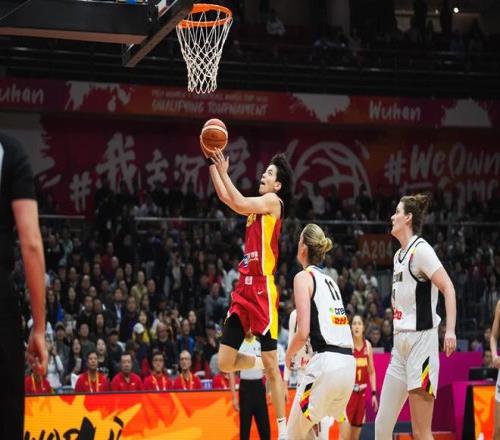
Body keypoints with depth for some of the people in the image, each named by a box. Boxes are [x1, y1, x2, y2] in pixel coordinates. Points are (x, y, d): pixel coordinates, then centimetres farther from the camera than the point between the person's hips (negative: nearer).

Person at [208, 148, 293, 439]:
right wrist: (212, 164, 17)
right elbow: (225, 197, 23)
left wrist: (224, 172, -12)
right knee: (225, 362, 1)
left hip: (262, 290, -8)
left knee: (271, 366, -4)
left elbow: (238, 202, -17)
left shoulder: (274, 201, -3)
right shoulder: (257, 205, 19)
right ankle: (263, 365, 28)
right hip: (243, 290, 8)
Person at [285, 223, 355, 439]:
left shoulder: (304, 277, -1)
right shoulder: (330, 280, 21)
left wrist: (289, 355, 9)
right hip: (348, 363, 7)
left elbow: (303, 332, -9)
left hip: (325, 362, -7)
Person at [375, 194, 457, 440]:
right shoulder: (399, 255, 17)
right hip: (401, 345, 9)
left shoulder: (420, 249, -10)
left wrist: (450, 330, -28)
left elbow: (448, 288, -18)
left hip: (421, 340, -9)